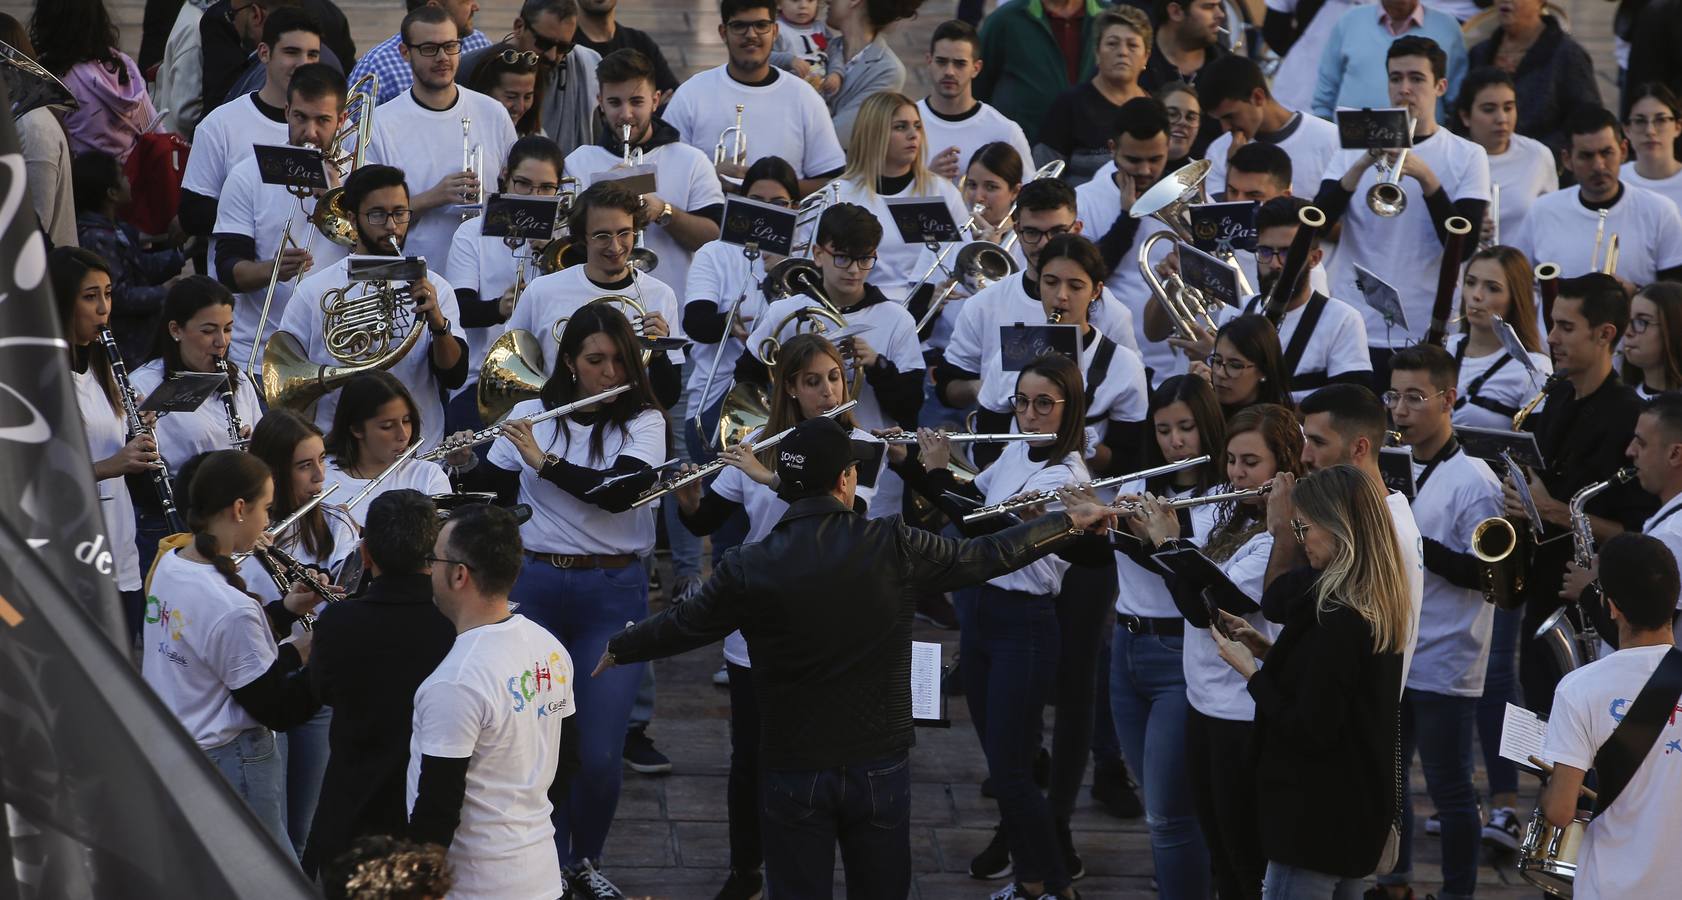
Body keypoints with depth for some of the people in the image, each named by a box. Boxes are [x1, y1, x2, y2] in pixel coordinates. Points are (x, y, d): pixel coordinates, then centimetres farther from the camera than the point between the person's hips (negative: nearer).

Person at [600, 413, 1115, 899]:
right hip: (880, 768, 1)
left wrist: (620, 648, 22)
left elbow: (684, 625, 2)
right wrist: (1070, 522, 14)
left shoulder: (750, 568, -12)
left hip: (793, 770, -1)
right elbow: (989, 557, -1)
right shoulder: (893, 547, -11)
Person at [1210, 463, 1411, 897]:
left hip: (1316, 820, -10)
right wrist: (1270, 650, 7)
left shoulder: (1337, 621, -24)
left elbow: (1308, 730, -23)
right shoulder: (1380, 609, 6)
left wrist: (1250, 670, -11)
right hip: (1356, 809, 10)